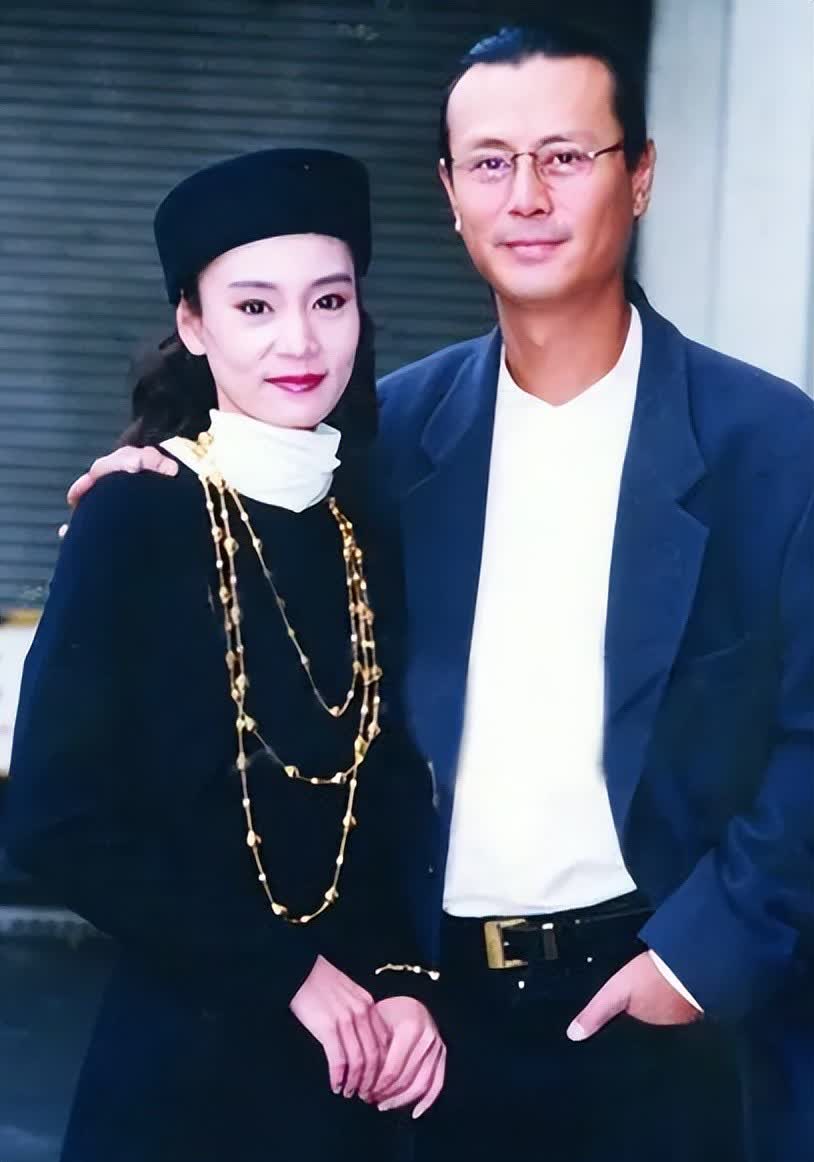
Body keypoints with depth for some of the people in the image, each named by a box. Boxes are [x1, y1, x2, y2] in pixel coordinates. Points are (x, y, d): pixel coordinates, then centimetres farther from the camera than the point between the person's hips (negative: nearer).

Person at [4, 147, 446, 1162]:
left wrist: (399, 981, -6)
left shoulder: (366, 535, 4)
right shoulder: (136, 518, -10)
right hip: (187, 1061, -5)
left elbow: (391, 804, 10)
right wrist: (288, 971, -13)